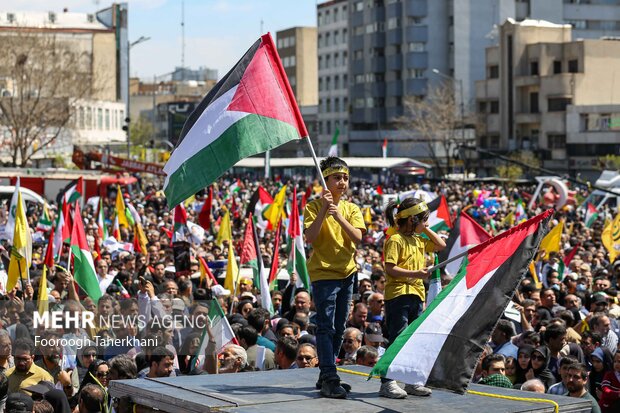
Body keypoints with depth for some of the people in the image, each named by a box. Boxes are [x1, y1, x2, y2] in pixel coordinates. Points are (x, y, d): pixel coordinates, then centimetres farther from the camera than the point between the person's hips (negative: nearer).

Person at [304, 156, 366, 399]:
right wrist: (324, 210, -23)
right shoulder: (314, 207, -4)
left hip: (346, 272, 6)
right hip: (323, 273, -6)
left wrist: (339, 217, -21)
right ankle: (329, 379, -13)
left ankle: (326, 376, 21)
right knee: (326, 327, -10)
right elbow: (310, 237, -17)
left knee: (338, 328, 11)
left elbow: (357, 237, -8)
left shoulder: (352, 209, 8)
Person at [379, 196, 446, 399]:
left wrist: (427, 230, 15)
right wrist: (415, 273, -24)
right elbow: (390, 269, -17)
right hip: (398, 295, -9)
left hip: (416, 295, 9)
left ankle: (412, 382, 18)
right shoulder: (396, 240, -10)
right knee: (398, 340, -9)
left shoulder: (419, 240, 16)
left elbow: (441, 245, 26)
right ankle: (387, 382, -5)